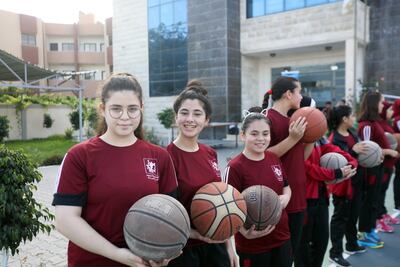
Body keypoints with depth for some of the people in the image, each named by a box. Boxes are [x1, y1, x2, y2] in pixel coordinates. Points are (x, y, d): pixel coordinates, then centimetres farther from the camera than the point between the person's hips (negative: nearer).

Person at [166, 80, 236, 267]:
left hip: (215, 245, 6)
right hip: (182, 249, -5)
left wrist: (228, 246, 12)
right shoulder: (167, 157, -17)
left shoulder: (210, 154, 1)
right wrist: (197, 234, -26)